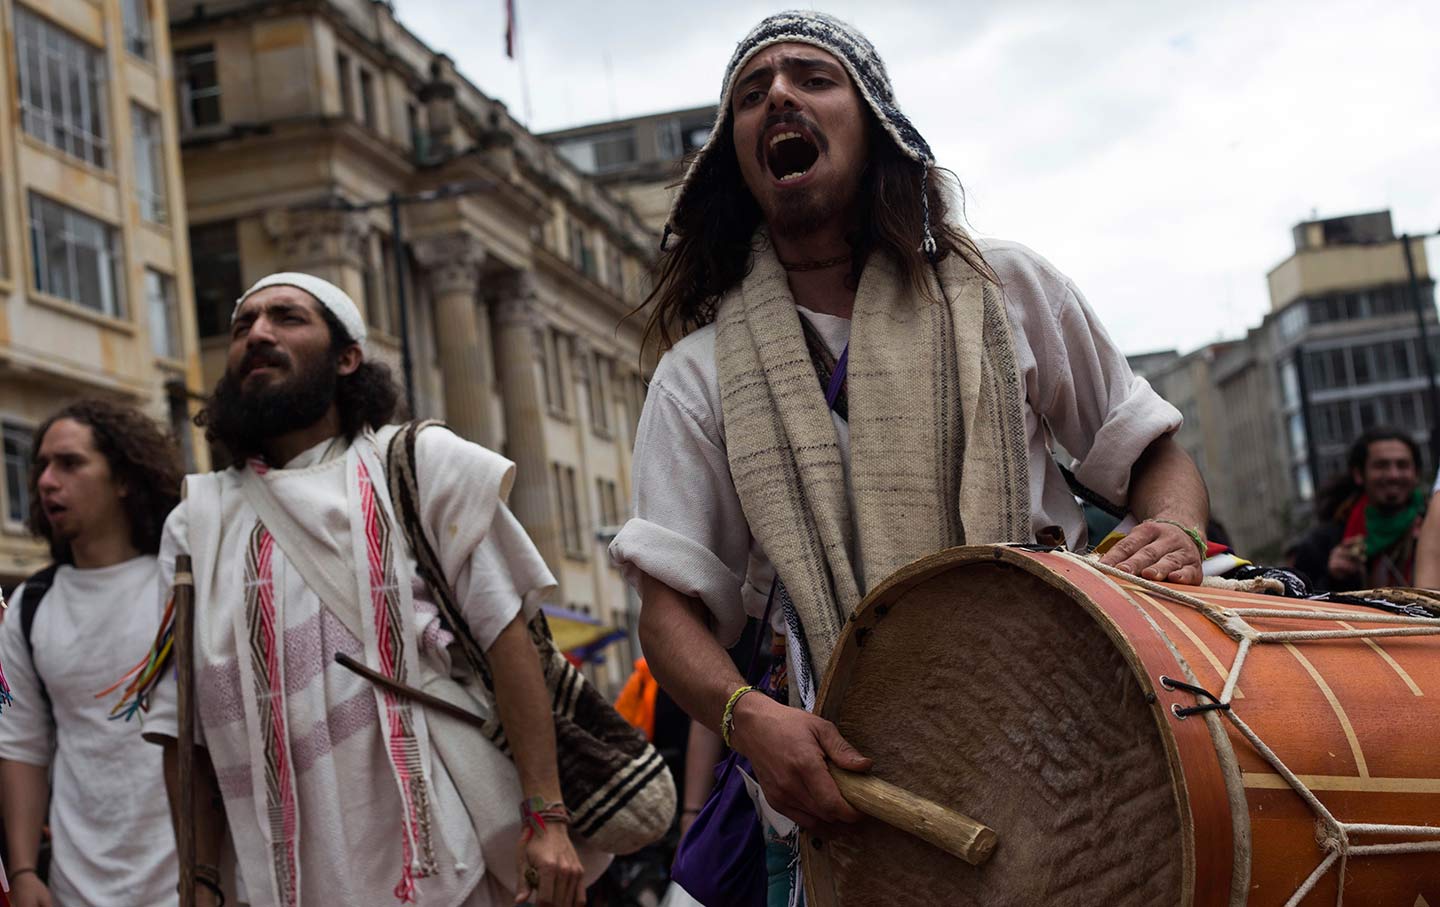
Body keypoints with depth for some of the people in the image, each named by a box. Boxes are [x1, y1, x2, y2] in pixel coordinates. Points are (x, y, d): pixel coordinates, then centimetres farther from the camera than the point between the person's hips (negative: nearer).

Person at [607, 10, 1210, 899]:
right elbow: (672, 600, 2)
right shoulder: (701, 375, 7)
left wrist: (1175, 532, -10)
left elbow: (1152, 453, 14)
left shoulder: (1003, 288, 7)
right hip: (849, 778, 0)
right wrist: (748, 716, -18)